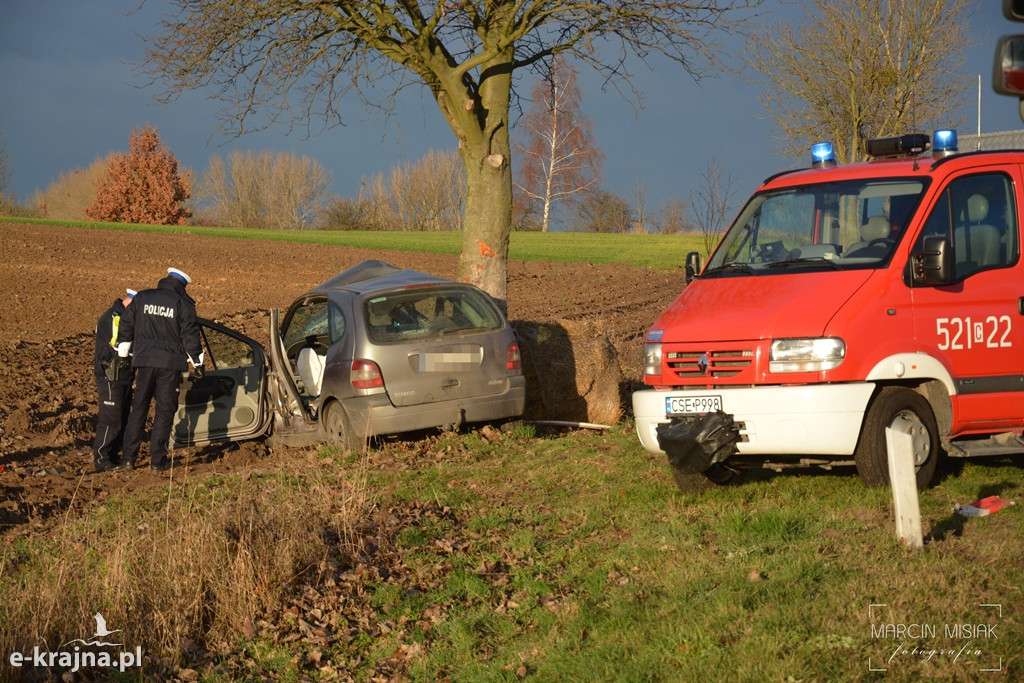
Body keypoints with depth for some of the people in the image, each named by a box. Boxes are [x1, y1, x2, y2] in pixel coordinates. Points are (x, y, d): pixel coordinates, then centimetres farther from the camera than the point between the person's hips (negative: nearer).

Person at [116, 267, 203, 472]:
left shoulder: (142, 298, 6)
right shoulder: (183, 304, -3)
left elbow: (126, 326, 10)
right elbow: (190, 335, -3)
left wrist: (122, 354, 21)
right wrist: (197, 362, 6)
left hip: (144, 361, 3)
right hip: (170, 363, -3)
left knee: (138, 409, 10)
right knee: (165, 410, 3)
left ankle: (129, 458, 8)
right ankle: (157, 460, 2)